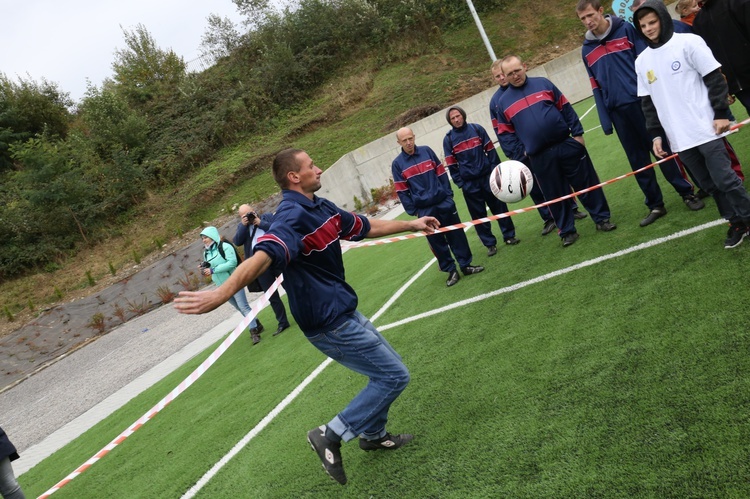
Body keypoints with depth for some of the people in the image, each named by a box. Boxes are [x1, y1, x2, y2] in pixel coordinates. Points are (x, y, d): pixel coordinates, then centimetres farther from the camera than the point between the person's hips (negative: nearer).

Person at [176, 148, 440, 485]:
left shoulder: (322, 207, 5)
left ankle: (373, 435, 41)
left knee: (386, 370, 21)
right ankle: (330, 436, 5)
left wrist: (411, 224, 29)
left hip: (342, 310, 9)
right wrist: (222, 292, -59)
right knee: (394, 375, -3)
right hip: (329, 322, -9)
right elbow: (263, 256, -43)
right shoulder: (292, 217, -25)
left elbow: (364, 227, 20)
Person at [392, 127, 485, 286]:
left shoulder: (427, 151, 3)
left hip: (444, 203, 2)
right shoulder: (397, 164, -3)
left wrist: (448, 193, 1)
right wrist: (413, 211, -7)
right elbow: (402, 191, -3)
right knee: (437, 241, 4)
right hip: (425, 210, -2)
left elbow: (441, 173, 8)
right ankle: (451, 270, 16)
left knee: (457, 235, 7)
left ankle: (466, 265, 20)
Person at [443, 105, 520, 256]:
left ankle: (509, 236, 21)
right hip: (469, 183, -1)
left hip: (488, 176, 1)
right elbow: (451, 164, 0)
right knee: (479, 214, 4)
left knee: (499, 207, 7)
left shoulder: (477, 129, 2)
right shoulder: (448, 139, 0)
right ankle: (490, 244, 14)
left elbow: (490, 150, 4)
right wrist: (460, 182, -5)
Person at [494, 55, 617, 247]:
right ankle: (567, 231, 21)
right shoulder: (503, 102, 4)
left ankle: (602, 219, 22)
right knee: (556, 196, 7)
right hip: (540, 157, 0)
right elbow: (505, 134, 7)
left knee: (587, 184, 7)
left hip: (568, 145, 0)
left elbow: (567, 109, 7)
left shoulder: (543, 84, 5)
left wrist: (577, 132, 1)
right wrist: (520, 151, -4)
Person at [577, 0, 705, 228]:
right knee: (638, 160, 8)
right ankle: (655, 205, 18)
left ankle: (688, 193, 17)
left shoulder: (626, 29, 1)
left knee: (663, 149, 3)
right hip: (617, 111, 3)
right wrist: (605, 120, 4)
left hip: (642, 101, -3)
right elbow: (596, 88, 9)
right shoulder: (587, 49, 9)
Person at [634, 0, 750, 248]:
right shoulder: (642, 61, 9)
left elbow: (715, 79, -5)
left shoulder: (688, 42, -4)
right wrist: (656, 134, 11)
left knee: (725, 180, -3)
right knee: (710, 185, 10)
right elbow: (647, 102, 14)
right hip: (679, 139, 4)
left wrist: (722, 113, -10)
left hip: (706, 130, -4)